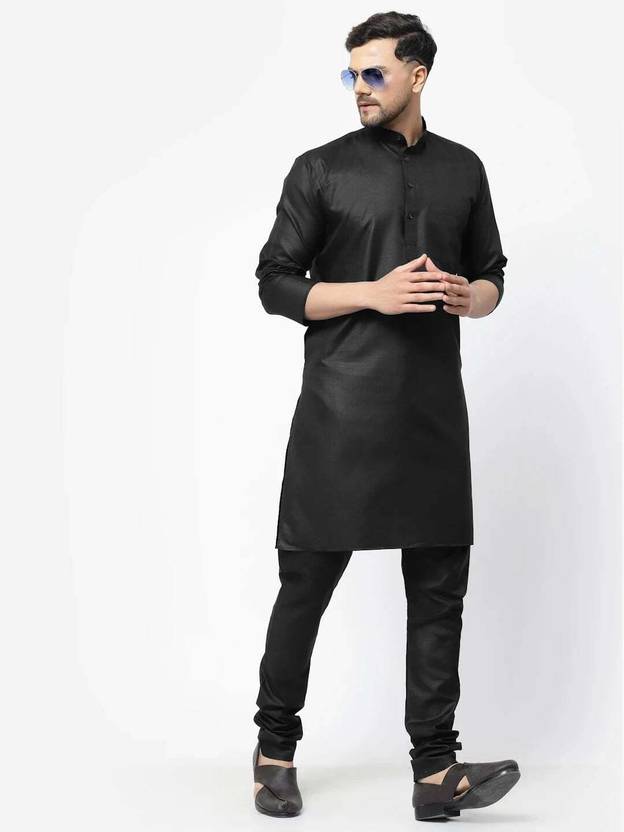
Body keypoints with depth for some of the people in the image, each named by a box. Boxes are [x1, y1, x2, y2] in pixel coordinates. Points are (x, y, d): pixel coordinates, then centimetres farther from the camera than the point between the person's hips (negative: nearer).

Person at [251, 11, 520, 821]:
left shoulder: (463, 169, 13)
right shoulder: (320, 170, 2)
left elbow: (491, 275, 19)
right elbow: (277, 283, -1)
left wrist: (468, 296, -5)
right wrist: (377, 293, -13)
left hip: (433, 411, 3)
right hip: (340, 410, -3)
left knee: (440, 587, 1)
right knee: (307, 581, 2)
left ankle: (436, 771, 6)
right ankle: (276, 749, 20)